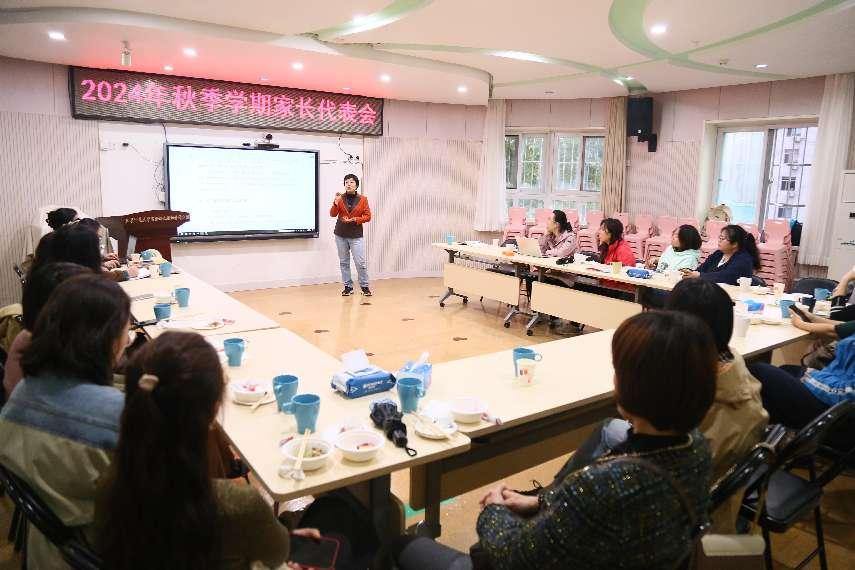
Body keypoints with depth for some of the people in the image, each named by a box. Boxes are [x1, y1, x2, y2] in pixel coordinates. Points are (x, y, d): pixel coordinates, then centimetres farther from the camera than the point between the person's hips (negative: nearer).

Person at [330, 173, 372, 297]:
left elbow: (368, 216, -2)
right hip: (340, 235, 2)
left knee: (361, 263, -5)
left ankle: (364, 287, 8)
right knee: (344, 262, 6)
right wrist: (336, 202, -20)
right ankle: (348, 287, 14)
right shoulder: (340, 198, 3)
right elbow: (333, 214, -5)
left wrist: (354, 219, -15)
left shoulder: (362, 199, -1)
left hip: (356, 236, -2)